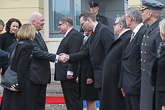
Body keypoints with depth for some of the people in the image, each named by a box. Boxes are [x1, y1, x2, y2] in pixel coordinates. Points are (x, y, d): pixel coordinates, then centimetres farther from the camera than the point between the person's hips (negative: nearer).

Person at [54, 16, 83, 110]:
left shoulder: (74, 35, -13)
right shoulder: (68, 35, 21)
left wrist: (70, 72, -24)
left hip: (70, 76, -11)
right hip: (65, 75, 11)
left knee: (74, 100, -9)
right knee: (69, 100, 12)